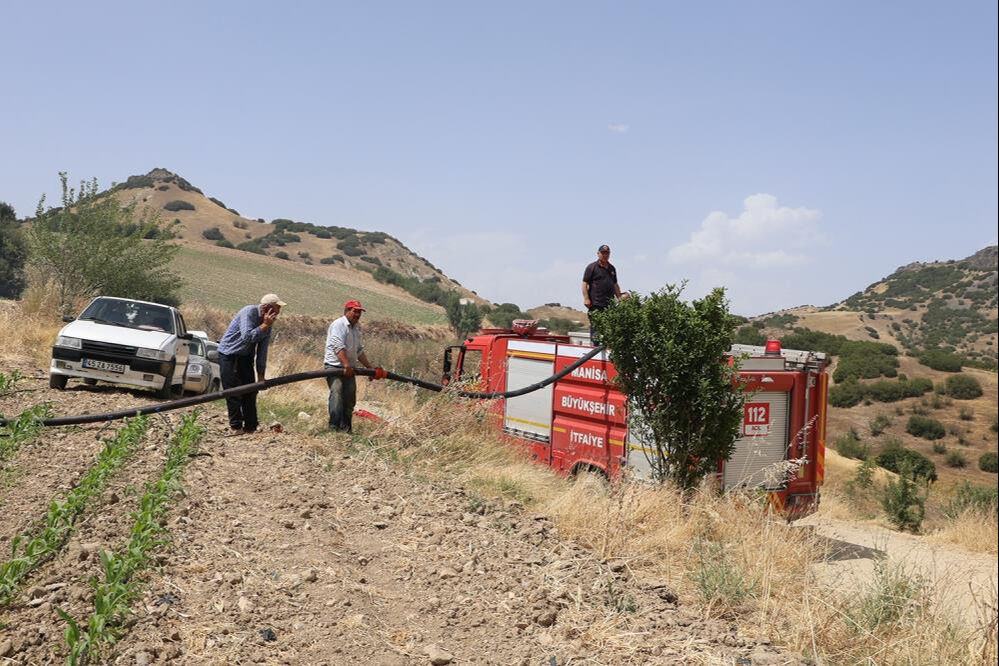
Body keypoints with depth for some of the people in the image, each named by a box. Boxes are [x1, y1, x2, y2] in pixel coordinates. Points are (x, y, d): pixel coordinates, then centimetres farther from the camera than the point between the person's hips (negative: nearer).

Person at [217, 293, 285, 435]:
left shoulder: (268, 322, -2)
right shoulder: (248, 313, -23)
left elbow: (262, 351, 1)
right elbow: (247, 337, -36)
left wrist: (261, 376, 0)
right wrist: (264, 325, -30)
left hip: (246, 357, 7)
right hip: (229, 355, -7)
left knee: (250, 391, 5)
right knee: (233, 392, -7)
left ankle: (251, 426, 12)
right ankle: (236, 426, 1)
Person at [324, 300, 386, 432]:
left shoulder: (356, 328, 19)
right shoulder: (339, 324, -9)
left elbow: (359, 351, 26)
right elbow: (338, 346, -23)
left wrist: (370, 368, 23)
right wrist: (346, 365, -34)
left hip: (349, 369, 8)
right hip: (335, 366, -8)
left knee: (350, 399, 6)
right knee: (337, 394, -20)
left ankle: (345, 429, 13)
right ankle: (334, 426, -21)